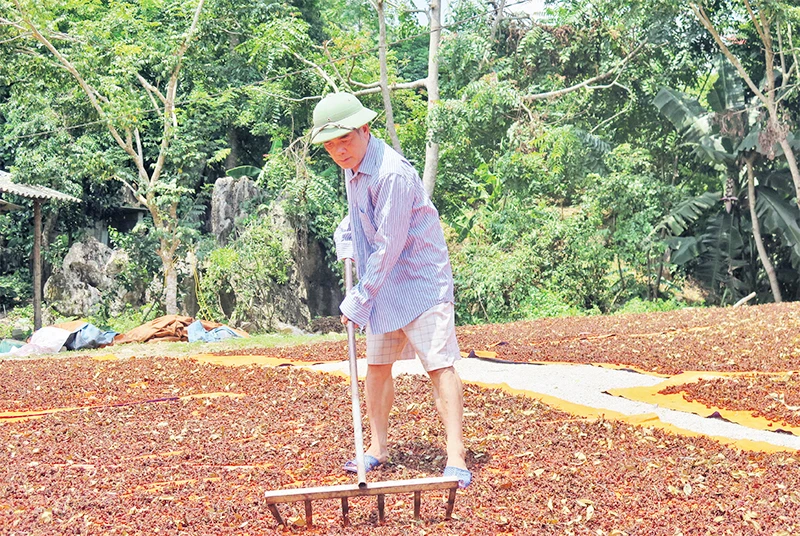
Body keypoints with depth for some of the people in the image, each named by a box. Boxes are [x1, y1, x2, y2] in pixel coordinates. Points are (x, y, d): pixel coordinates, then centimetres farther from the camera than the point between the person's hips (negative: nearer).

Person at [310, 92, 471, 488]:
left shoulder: (392, 173, -24)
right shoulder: (352, 168, 5)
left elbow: (388, 248, -24)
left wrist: (357, 301, -18)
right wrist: (345, 240, 8)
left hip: (420, 281, -9)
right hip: (383, 285, 9)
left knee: (439, 364, -11)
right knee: (377, 364, 13)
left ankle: (455, 457, -11)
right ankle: (378, 448, 24)